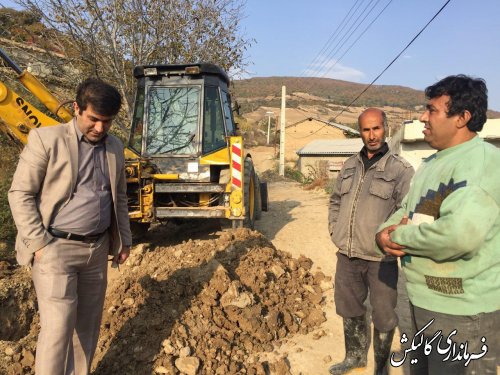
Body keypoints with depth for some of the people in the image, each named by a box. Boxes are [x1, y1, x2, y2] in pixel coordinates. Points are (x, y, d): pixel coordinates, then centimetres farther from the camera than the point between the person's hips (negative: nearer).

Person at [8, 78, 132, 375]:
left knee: (88, 324, 14)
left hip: (97, 248, 5)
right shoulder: (46, 139, -7)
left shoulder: (115, 147, 9)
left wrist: (125, 240, 14)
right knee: (58, 325, -5)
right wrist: (39, 244, -13)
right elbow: (20, 195, -8)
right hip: (56, 248, -5)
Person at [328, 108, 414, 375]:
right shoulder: (350, 166, 9)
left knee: (383, 317, 10)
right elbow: (335, 201, 18)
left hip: (380, 259, -5)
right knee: (350, 310, 20)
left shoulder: (400, 169, -7)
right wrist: (335, 232, 8)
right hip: (346, 255, 5)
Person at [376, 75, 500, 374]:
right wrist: (386, 232, -10)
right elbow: (406, 212, 13)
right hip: (424, 300, 9)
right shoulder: (433, 163, 11)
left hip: (462, 311, -9)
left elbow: (459, 233, -36)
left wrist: (399, 237, -20)